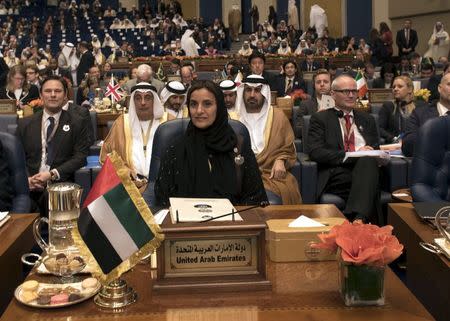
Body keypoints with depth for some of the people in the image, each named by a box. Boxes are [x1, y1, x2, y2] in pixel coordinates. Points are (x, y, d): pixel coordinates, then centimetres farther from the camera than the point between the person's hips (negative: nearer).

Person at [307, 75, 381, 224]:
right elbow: (315, 152, -3)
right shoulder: (320, 119, 13)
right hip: (335, 178, -3)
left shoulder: (367, 119, 29)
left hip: (365, 172, 4)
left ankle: (358, 218, -49)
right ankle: (360, 219, -36)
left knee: (367, 160, -34)